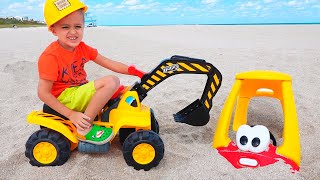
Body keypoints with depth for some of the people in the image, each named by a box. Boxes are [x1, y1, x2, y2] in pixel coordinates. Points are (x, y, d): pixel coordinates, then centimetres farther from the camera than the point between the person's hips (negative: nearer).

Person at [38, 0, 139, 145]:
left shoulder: (82, 48, 2)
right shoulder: (50, 56, -19)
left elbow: (110, 64, 0)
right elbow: (43, 93, -19)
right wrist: (71, 114, -21)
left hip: (80, 93, 8)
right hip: (65, 99, -8)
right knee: (111, 82, -23)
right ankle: (84, 129, -19)